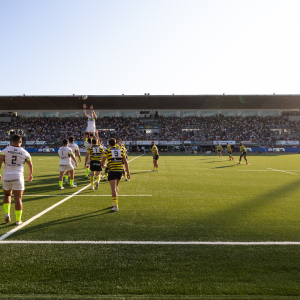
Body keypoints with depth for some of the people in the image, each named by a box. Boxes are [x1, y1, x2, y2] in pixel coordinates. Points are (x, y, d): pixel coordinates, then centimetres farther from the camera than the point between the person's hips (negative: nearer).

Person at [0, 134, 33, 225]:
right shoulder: (25, 153, 2)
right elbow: (30, 166, 12)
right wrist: (30, 175, 28)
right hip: (18, 177, -1)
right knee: (18, 198, 2)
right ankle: (18, 220, 6)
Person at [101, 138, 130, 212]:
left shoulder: (108, 150, 1)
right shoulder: (121, 150, 10)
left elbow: (102, 162, 1)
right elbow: (125, 162, 6)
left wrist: (103, 165, 25)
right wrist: (128, 172, 9)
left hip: (112, 171, -4)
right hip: (120, 170, 4)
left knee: (113, 189, -7)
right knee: (116, 186, 25)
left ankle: (116, 206, -14)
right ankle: (115, 202, 31)